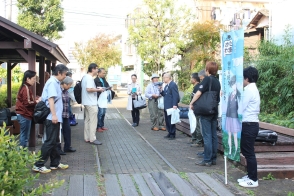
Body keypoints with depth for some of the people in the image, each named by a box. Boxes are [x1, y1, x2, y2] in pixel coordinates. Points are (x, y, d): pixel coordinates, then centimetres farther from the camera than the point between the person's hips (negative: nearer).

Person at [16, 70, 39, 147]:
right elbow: (27, 102, -20)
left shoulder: (25, 87, 16)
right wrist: (37, 101, -8)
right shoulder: (26, 88, -15)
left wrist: (36, 99, 4)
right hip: (25, 115, -10)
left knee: (24, 135, 14)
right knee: (25, 136, -5)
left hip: (23, 115, 10)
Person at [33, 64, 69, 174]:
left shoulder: (55, 82, 15)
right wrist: (54, 115, -29)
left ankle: (55, 163, 22)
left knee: (54, 142, 14)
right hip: (52, 117, -10)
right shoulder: (52, 82, -14)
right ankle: (38, 165, -2)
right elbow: (51, 99, -24)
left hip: (55, 117, 10)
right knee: (50, 142, -7)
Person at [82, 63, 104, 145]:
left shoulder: (85, 77, 13)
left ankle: (87, 138, 19)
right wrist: (98, 90, -15)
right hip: (91, 103, -10)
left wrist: (96, 88, 13)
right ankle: (92, 139, -1)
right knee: (93, 121, -5)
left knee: (87, 120, 13)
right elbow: (89, 89, -27)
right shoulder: (89, 78, -18)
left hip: (86, 102, 10)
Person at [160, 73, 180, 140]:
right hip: (166, 106, 9)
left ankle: (172, 134, 6)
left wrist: (174, 105, -24)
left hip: (171, 106, -9)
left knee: (171, 121, -2)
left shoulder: (173, 85, -14)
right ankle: (170, 133, 23)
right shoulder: (166, 85, 16)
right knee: (167, 121, 13)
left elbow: (175, 96, -19)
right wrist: (161, 91, 0)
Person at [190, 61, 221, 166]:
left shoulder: (207, 79, -12)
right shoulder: (217, 81, 11)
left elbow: (199, 93, -20)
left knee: (207, 136, -5)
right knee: (213, 135, 10)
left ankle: (207, 160, -3)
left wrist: (191, 103, -10)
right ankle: (213, 158, 15)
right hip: (214, 111, 8)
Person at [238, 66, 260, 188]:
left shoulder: (249, 90, -15)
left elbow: (241, 108, -16)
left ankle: (253, 180, 3)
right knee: (247, 151, 16)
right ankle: (250, 176, 23)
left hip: (249, 124, -10)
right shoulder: (253, 89, 16)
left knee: (249, 152, -3)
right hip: (250, 124, 10)